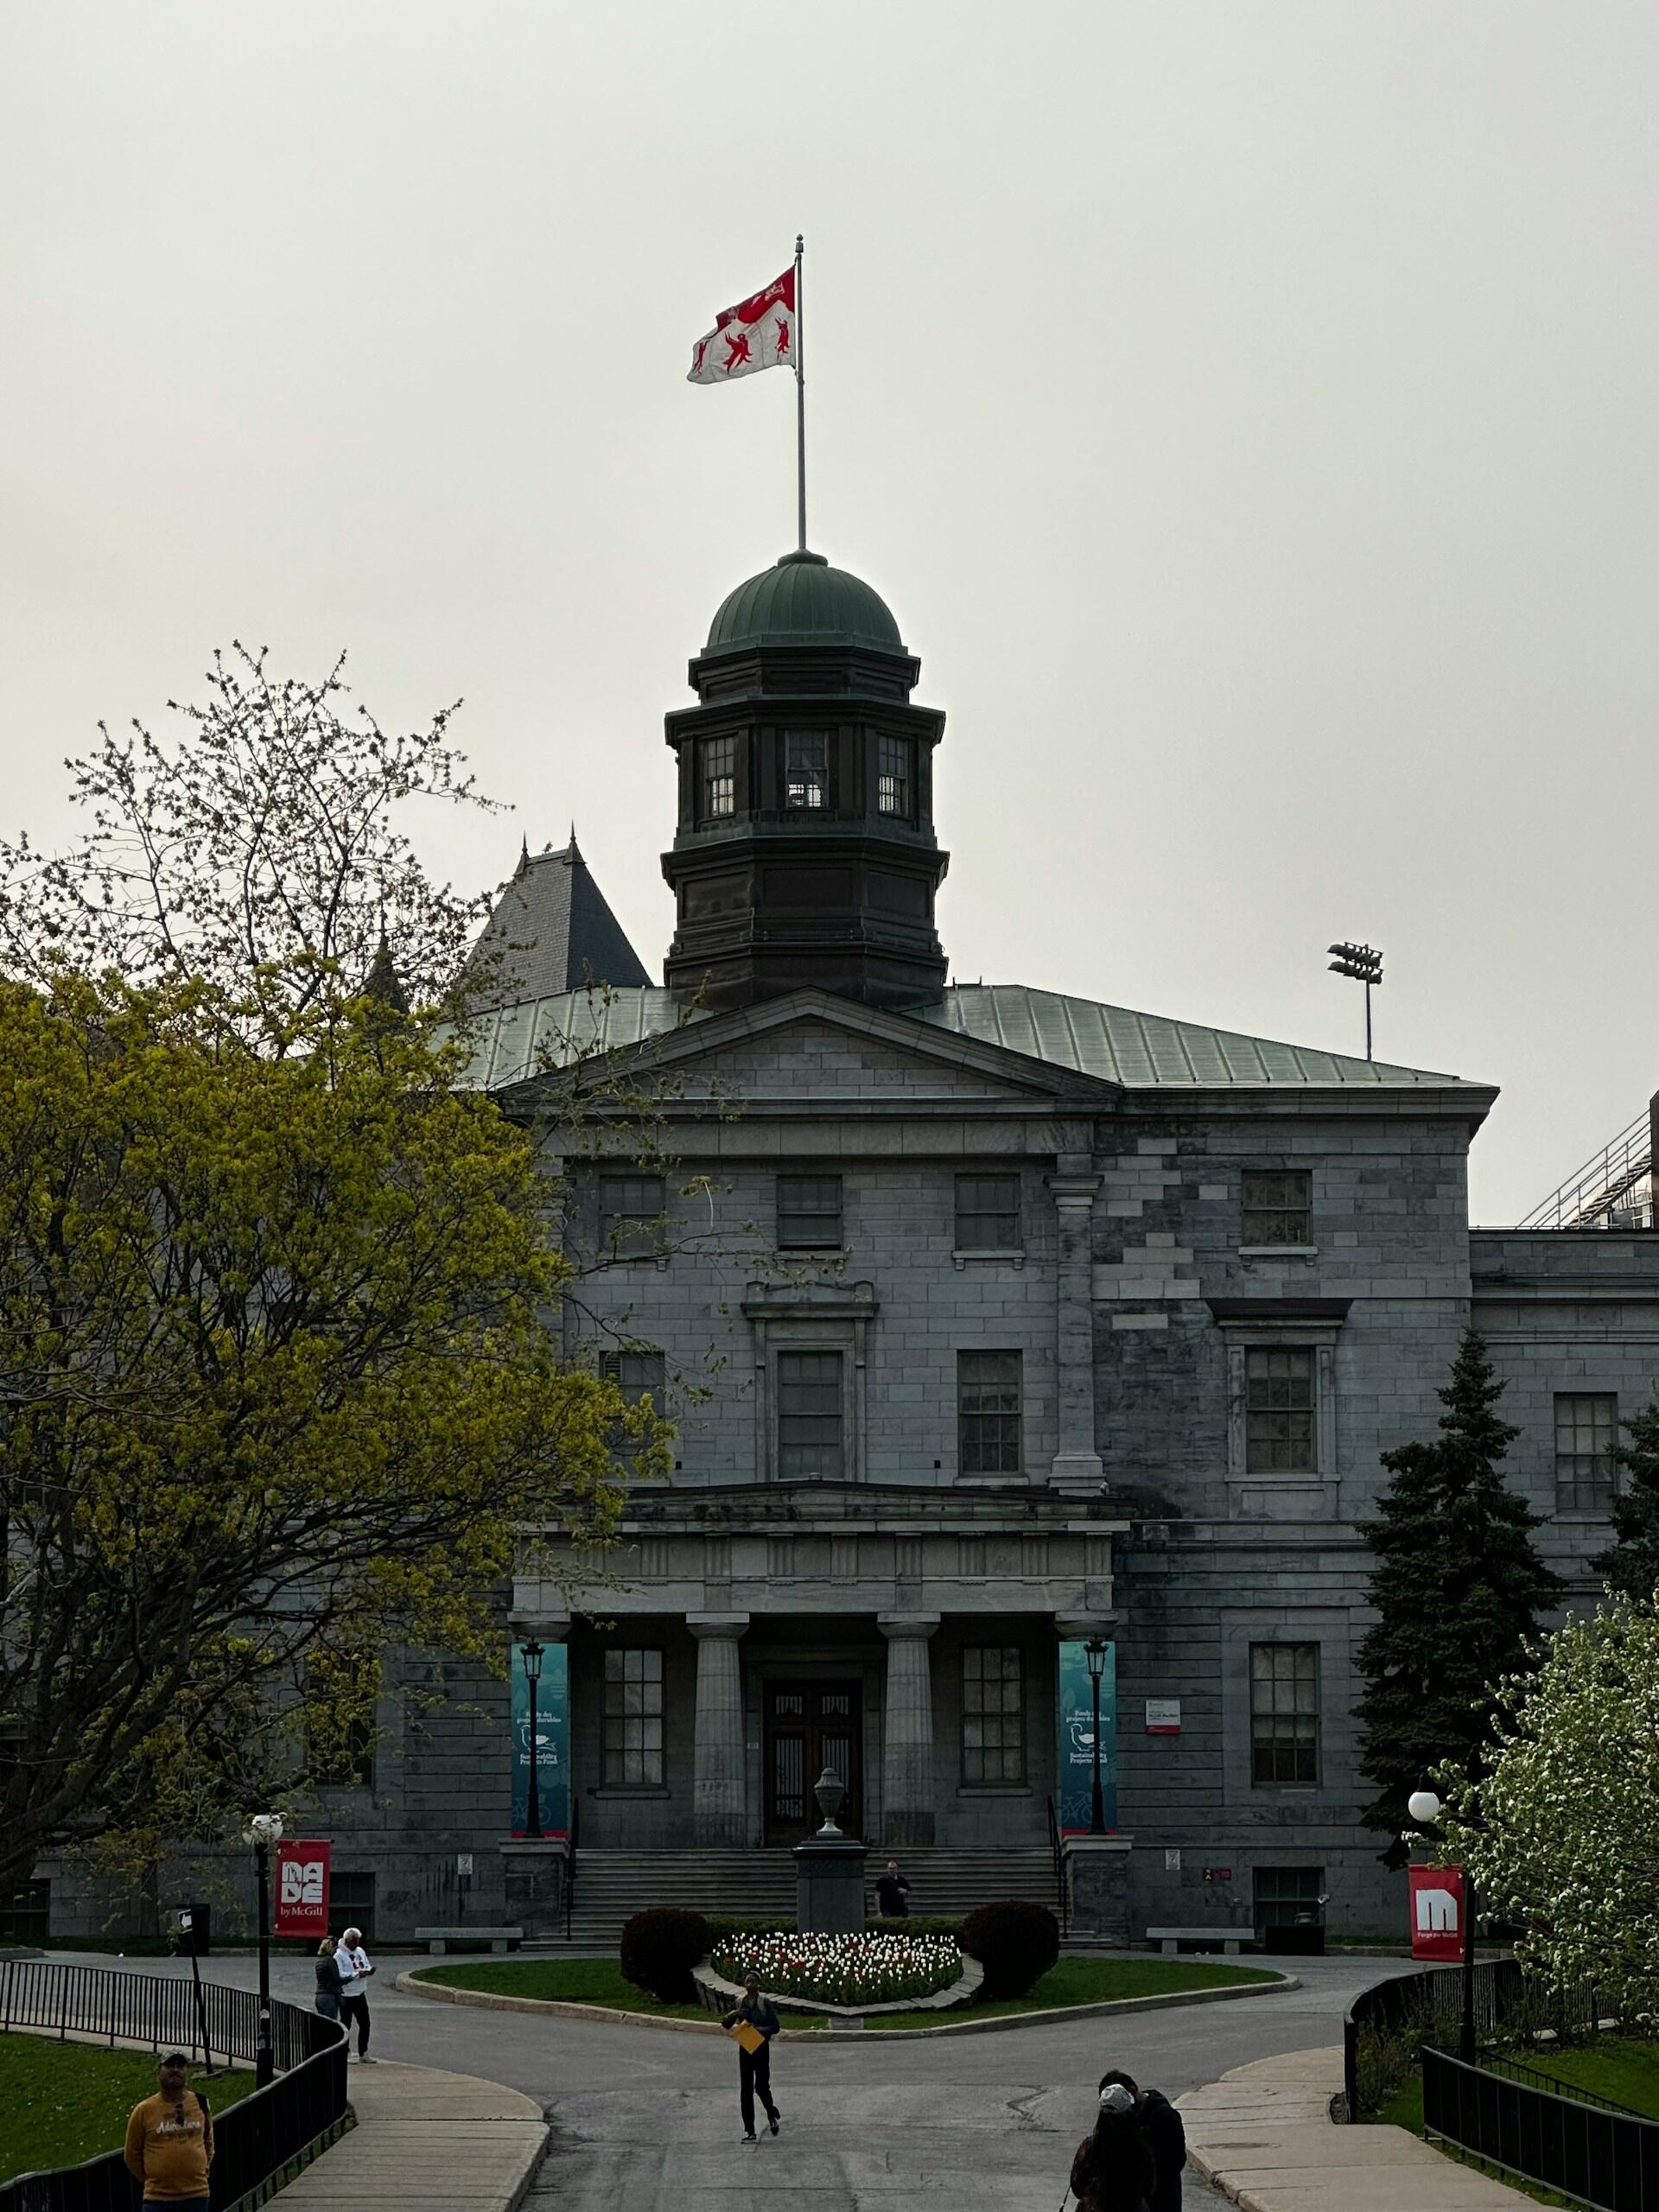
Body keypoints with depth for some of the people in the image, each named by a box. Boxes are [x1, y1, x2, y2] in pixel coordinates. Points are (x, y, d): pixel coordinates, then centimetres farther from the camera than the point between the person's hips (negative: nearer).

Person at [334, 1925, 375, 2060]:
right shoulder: (339, 1955, -13)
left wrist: (368, 1970, -9)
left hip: (360, 1994, 7)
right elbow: (340, 1975, -22)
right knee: (346, 2025, 0)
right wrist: (357, 1974, -25)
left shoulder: (360, 1951, 11)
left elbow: (367, 1966, 15)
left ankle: (363, 2054, 17)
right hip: (346, 1996, -7)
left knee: (365, 2023, 9)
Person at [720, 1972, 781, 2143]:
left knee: (761, 2086, -5)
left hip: (761, 2048, -3)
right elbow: (726, 2025, 6)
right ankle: (749, 2131, 3)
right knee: (745, 2089, 0)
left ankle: (771, 2113, 28)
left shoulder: (766, 2003, -2)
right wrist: (732, 2015, -15)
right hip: (745, 2049, 3)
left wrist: (758, 2029, -20)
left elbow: (775, 2027, -5)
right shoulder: (739, 2004, 6)